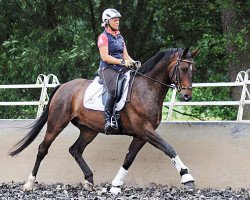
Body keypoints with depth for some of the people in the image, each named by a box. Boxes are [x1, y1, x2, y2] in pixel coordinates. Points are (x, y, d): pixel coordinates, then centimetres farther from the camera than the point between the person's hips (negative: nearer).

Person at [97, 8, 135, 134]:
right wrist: (122, 62, -19)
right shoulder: (104, 37, 0)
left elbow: (125, 55, 23)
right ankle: (108, 120, -31)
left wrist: (133, 62, 3)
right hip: (108, 69, -8)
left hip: (121, 69, 8)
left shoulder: (119, 37, 23)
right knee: (113, 90, -32)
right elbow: (105, 57, -11)